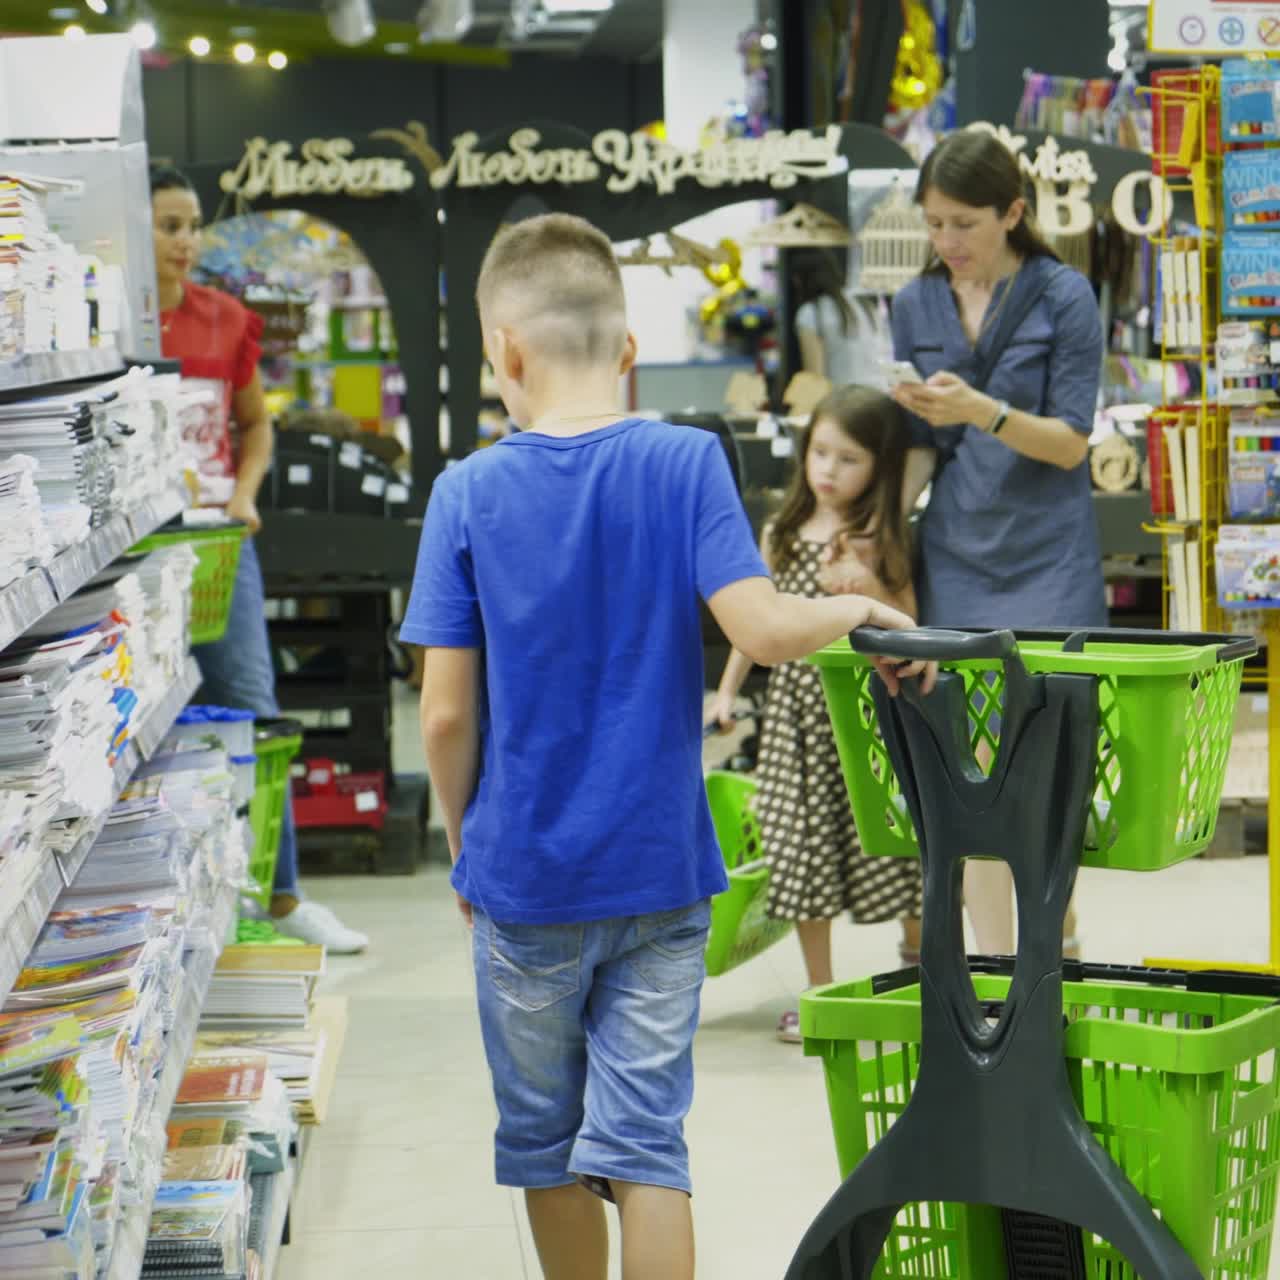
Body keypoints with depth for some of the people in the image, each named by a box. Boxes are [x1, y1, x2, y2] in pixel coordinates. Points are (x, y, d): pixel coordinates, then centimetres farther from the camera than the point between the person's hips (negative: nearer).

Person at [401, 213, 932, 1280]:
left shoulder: (468, 493, -6)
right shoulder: (687, 463, -7)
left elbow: (447, 714, -6)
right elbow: (762, 630, -19)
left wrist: (463, 841, 8)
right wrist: (858, 609, -1)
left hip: (524, 876, 0)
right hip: (660, 871, 0)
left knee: (546, 1140, 16)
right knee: (645, 1141, 4)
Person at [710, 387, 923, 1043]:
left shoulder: (879, 538, -5)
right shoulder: (782, 532, 7)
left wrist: (868, 586, -22)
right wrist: (727, 690, 18)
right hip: (795, 700, 4)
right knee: (801, 842, 5)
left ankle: (918, 956, 27)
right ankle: (819, 990, 16)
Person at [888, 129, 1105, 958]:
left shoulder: (1063, 297, -5)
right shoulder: (917, 307, 8)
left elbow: (1070, 443, -8)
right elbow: (922, 445, 13)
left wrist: (981, 411, -23)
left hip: (1048, 557, -4)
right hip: (957, 558, 4)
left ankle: (1058, 943, 10)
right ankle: (992, 966, 9)